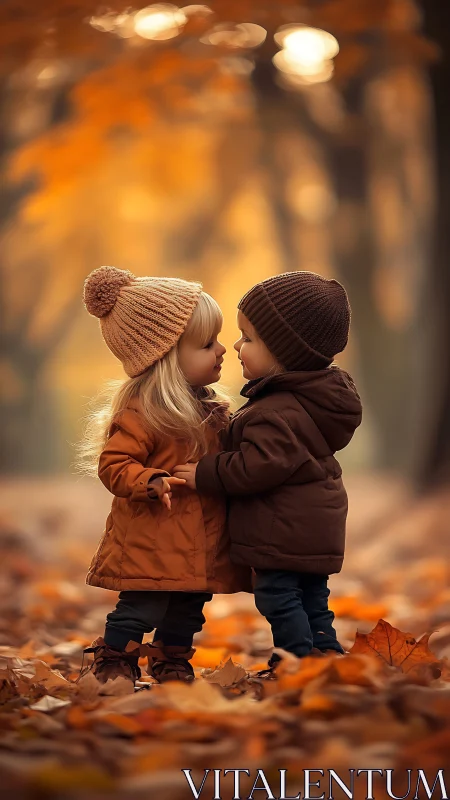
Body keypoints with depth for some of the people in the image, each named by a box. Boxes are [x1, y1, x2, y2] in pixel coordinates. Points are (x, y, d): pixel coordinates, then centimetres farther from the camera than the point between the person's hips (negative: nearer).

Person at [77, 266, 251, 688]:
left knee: (186, 613, 17)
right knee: (139, 611, -4)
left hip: (199, 544, 8)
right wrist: (150, 482, -33)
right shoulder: (142, 412, -17)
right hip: (153, 542, -8)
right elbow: (114, 465, -19)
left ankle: (172, 668, 32)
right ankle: (111, 668, 10)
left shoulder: (209, 406, 10)